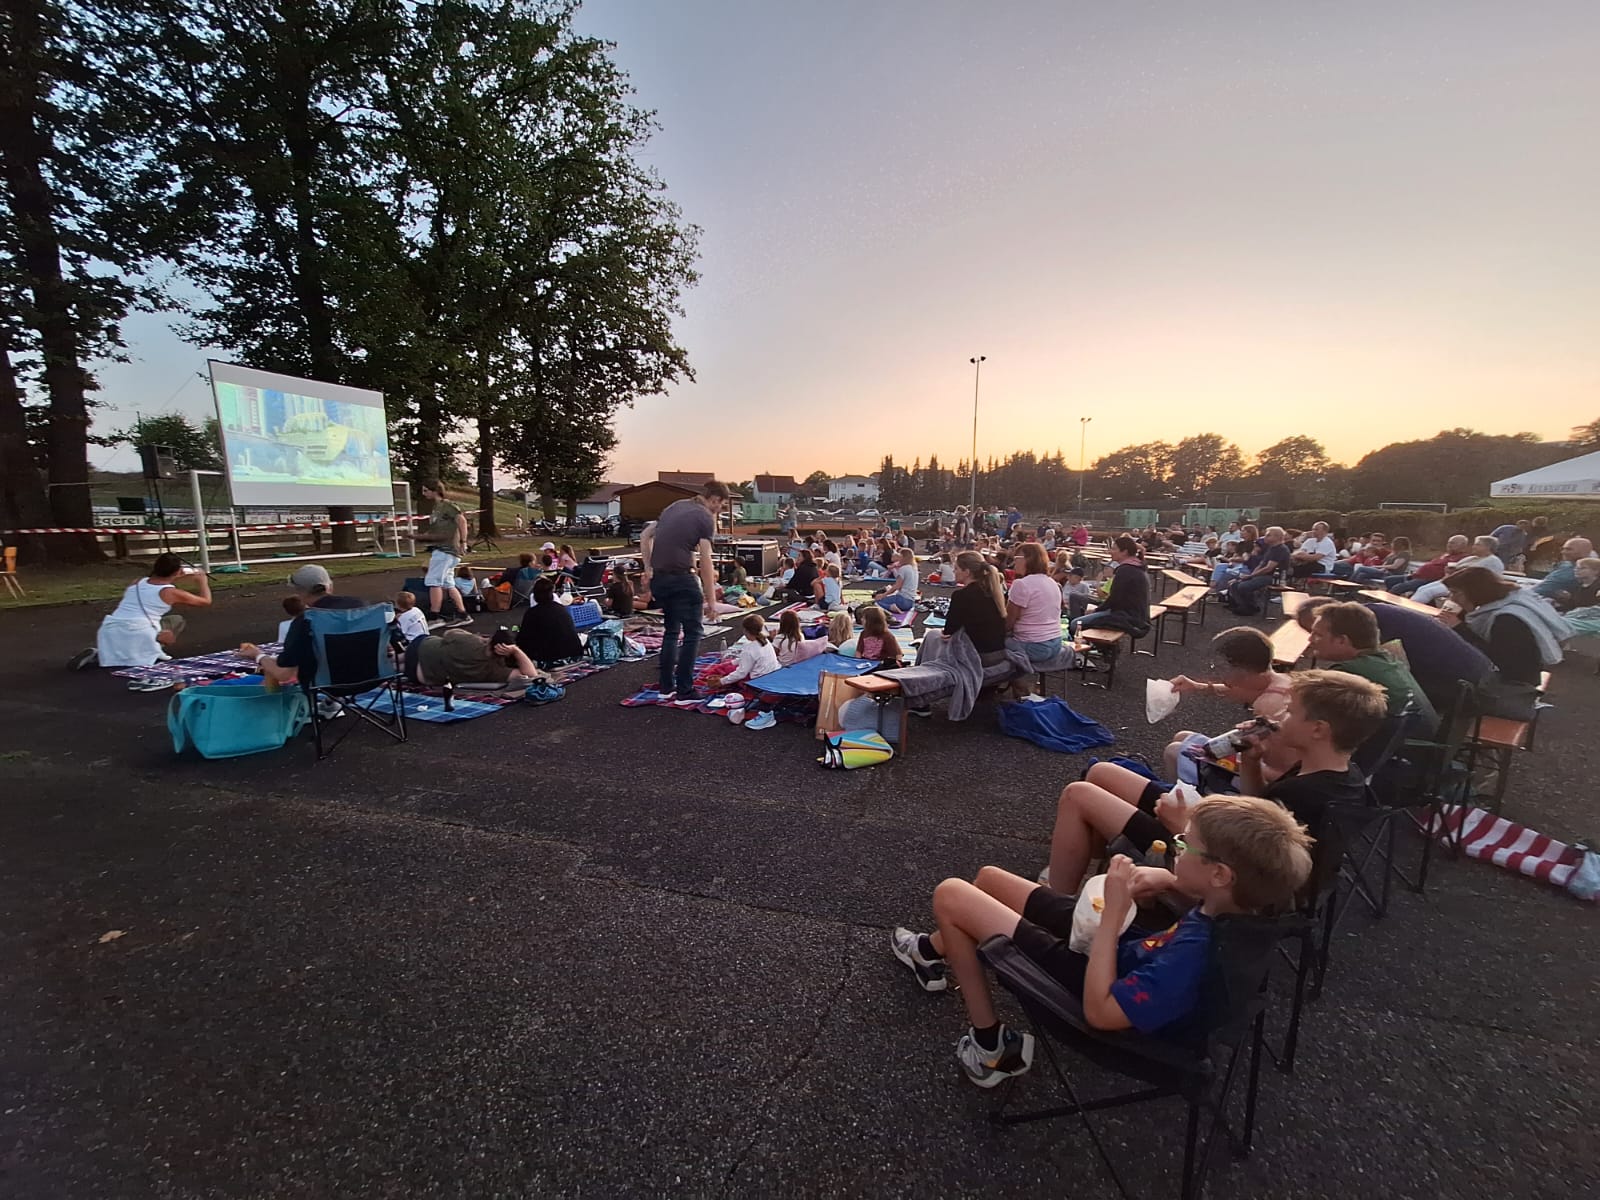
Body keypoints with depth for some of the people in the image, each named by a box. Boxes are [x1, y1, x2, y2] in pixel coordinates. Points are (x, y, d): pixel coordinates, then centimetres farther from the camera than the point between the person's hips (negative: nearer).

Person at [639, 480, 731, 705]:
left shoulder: (675, 506, 17)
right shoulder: (705, 518, -5)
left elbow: (645, 537, 18)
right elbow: (705, 564, -10)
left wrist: (648, 569, 16)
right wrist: (711, 601, -7)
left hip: (658, 578, 8)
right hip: (680, 578, -8)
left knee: (671, 630, 19)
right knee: (692, 632, 1)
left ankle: (666, 687, 21)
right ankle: (684, 691, 1)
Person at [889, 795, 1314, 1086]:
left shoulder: (1194, 956, -41)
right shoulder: (1239, 904, -17)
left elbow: (1099, 1011, -34)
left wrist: (1113, 912, -34)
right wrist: (1171, 881, -11)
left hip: (1093, 980, -8)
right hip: (1123, 947, 8)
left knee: (950, 895, -5)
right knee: (988, 878, 18)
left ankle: (989, 1042, 12)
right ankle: (935, 953, 44)